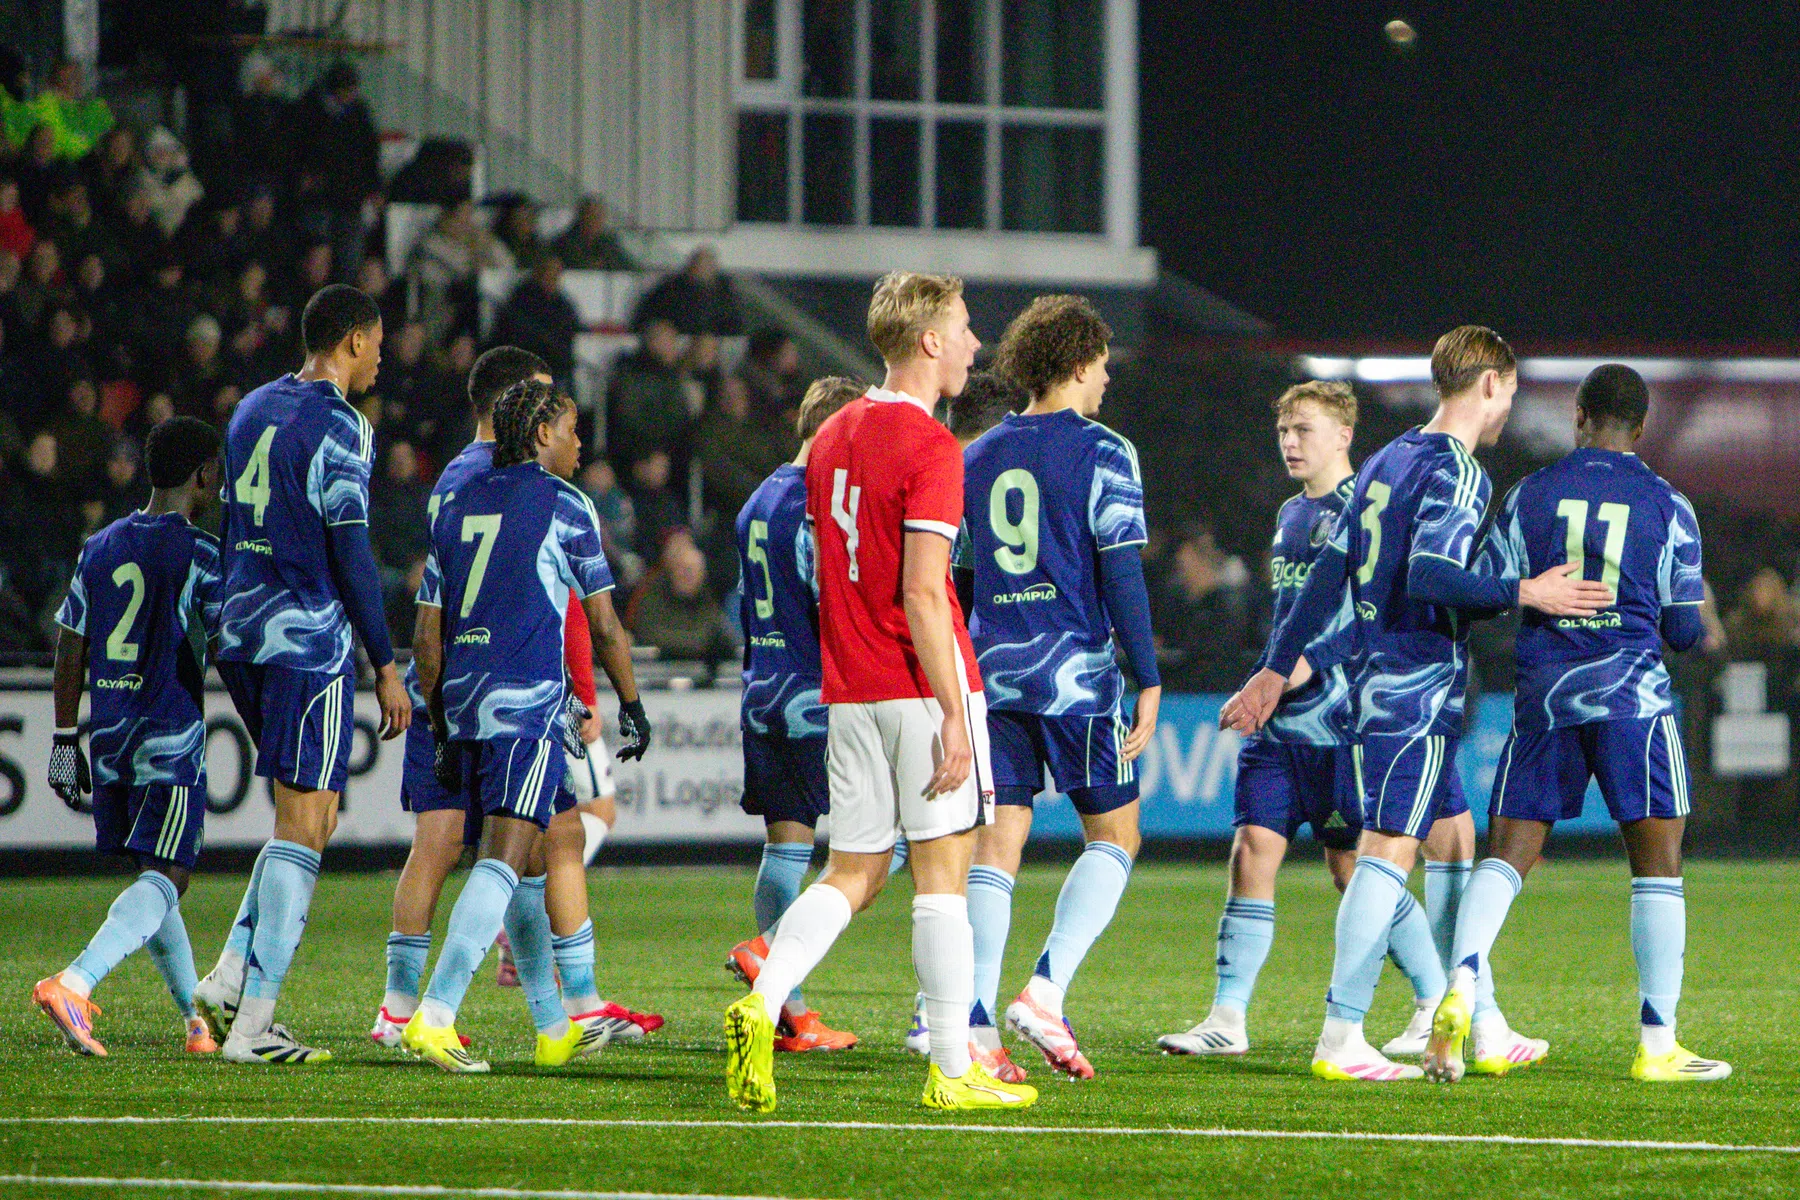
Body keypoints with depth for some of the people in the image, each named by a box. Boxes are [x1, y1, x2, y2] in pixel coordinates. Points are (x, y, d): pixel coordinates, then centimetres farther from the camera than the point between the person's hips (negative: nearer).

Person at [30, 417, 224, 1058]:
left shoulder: (100, 547, 9)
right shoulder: (199, 554, -8)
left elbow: (70, 649, 11)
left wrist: (65, 741, 16)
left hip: (108, 737, 7)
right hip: (171, 735, -7)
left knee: (152, 874, 17)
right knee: (165, 878, -9)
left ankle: (198, 1020, 23)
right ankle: (72, 985, -29)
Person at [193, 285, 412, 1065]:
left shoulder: (253, 410, 14)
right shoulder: (338, 428, -11)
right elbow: (350, 554, -14)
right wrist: (386, 667, -10)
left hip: (240, 640, 8)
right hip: (310, 641, -8)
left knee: (306, 817, 17)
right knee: (304, 826, -6)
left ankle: (229, 980, 6)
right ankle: (252, 1024, -10)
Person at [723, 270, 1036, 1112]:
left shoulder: (831, 438, 12)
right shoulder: (929, 446, -13)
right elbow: (922, 593, -19)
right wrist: (955, 716, -18)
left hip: (848, 691, 7)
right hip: (919, 687, -7)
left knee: (853, 873, 10)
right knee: (942, 872, -1)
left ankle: (762, 1005, -10)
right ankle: (952, 1069, 2)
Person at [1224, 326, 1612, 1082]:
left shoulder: (1386, 461, 15)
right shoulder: (1457, 472, -10)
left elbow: (1328, 573, 15)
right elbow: (1429, 577, -24)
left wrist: (1277, 669, 17)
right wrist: (1525, 595, -19)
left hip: (1373, 681, 9)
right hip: (1423, 687, -9)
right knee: (1390, 851, -10)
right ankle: (1340, 1038, -14)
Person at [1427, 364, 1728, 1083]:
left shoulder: (1528, 497, 3)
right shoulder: (1668, 507, 1)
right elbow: (1686, 630, 5)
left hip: (1543, 693, 2)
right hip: (1630, 695, -2)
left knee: (1506, 855, 6)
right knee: (1658, 864, 4)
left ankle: (1459, 996, -17)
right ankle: (1657, 1045, 1)